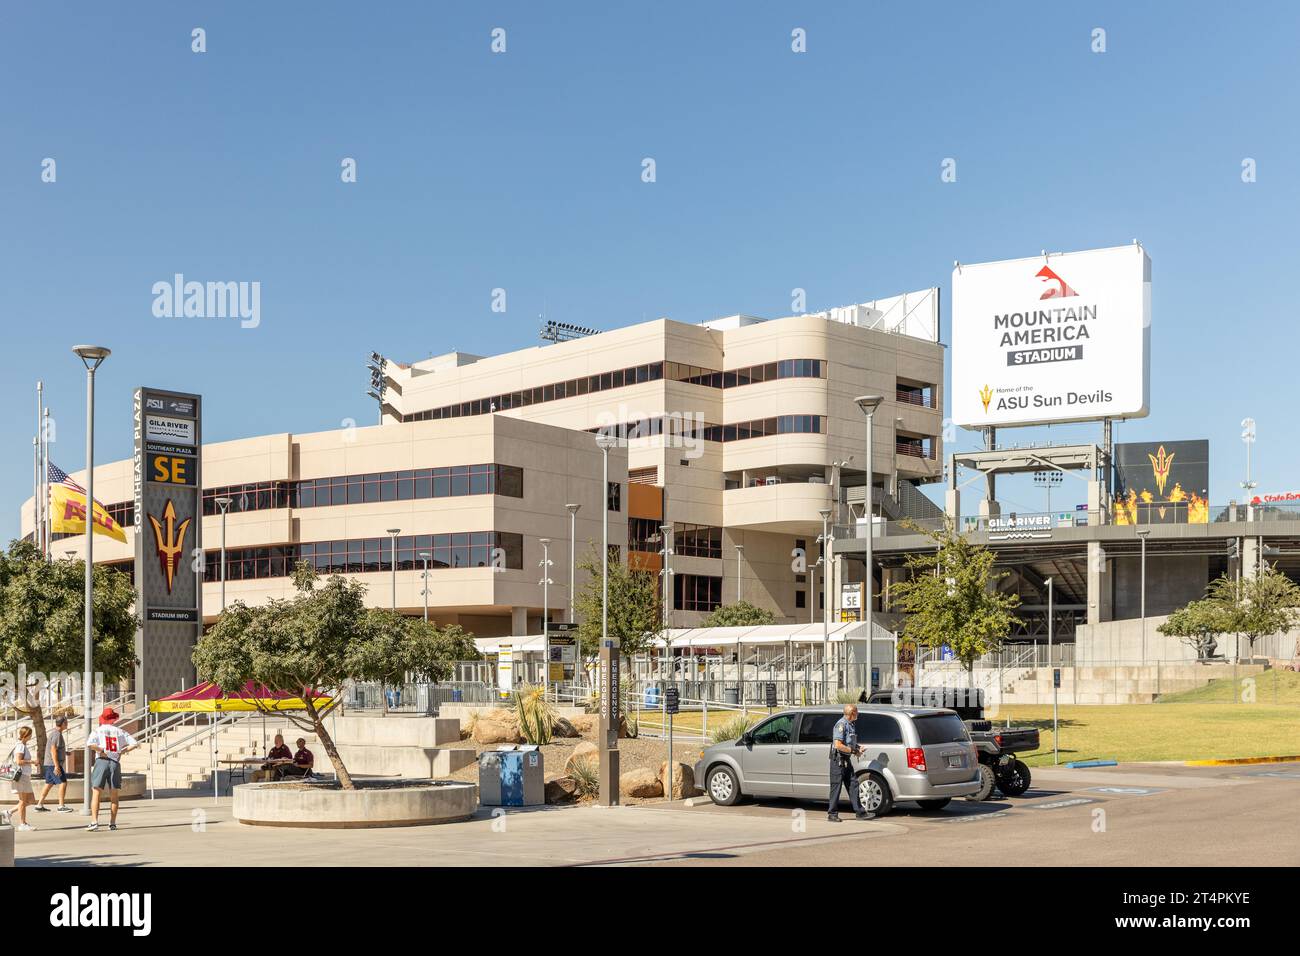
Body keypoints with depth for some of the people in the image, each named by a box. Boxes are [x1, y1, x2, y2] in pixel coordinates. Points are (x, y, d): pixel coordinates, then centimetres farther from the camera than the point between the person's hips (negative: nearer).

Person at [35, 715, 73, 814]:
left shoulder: (54, 734, 17)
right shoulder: (57, 735, -15)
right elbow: (53, 750, -22)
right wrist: (56, 766, -24)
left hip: (49, 764, 10)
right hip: (53, 764, -10)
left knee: (49, 784, 12)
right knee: (63, 783, -9)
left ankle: (40, 805, 14)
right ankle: (61, 806, -10)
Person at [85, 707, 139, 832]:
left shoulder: (98, 730, 3)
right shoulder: (120, 732, 8)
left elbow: (90, 744, -15)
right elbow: (134, 744, 2)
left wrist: (101, 751, -5)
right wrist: (122, 751, 7)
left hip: (101, 761, -2)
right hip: (115, 763, 2)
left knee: (96, 793, -1)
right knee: (114, 795, 9)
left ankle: (94, 821, -12)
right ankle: (112, 823, 10)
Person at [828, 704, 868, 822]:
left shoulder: (852, 724, 13)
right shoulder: (841, 724, -17)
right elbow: (838, 745, -23)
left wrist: (858, 748, 8)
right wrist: (853, 751, -17)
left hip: (847, 759, 9)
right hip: (838, 759, -9)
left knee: (853, 784, 8)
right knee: (836, 786, -3)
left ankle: (859, 812, 12)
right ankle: (832, 814, 4)